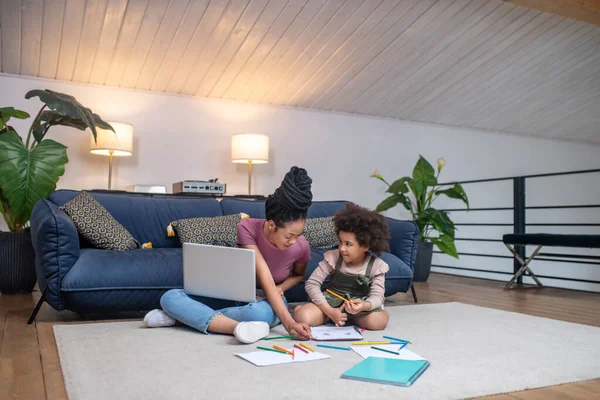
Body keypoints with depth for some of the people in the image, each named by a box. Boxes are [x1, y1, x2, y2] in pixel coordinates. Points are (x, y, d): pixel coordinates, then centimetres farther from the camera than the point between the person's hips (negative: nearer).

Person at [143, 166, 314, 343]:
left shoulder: (301, 246, -18)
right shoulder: (248, 227, -23)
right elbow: (265, 281, -31)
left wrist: (280, 288, -14)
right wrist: (289, 323, -40)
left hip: (269, 302, 0)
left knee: (260, 313, -40)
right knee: (170, 298, -17)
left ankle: (190, 316, -19)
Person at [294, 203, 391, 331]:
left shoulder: (376, 265, -13)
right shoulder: (333, 257, -14)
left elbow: (377, 296, -18)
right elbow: (311, 284, -15)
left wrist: (364, 306, -43)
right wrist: (330, 311, -26)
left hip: (358, 305, 2)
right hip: (331, 302, -2)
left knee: (378, 321, -31)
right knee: (303, 316, -30)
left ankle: (345, 316, -2)